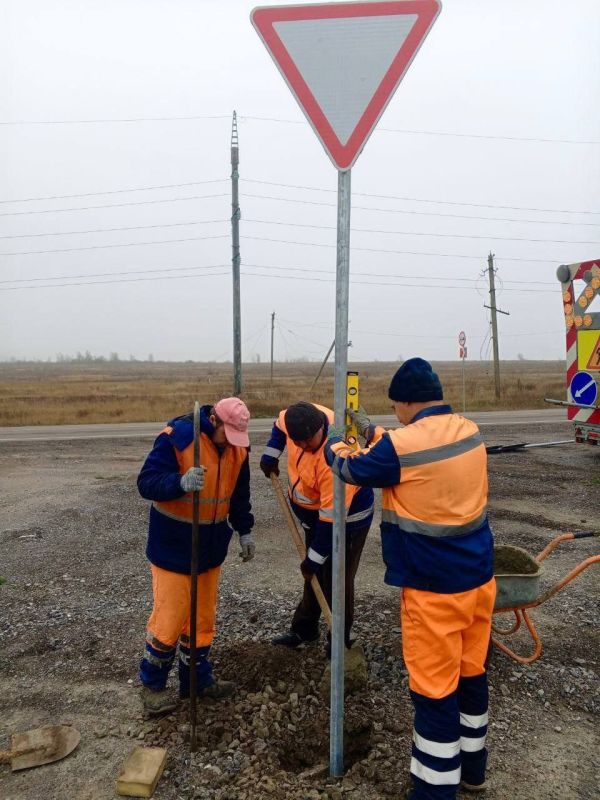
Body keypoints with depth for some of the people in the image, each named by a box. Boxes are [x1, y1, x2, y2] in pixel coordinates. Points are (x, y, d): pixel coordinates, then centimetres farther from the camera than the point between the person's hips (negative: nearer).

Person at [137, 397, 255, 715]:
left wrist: (244, 531, 10)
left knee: (203, 617, 15)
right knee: (169, 617, 1)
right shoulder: (176, 438, -22)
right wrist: (181, 482, -41)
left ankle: (198, 679, 32)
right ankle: (152, 685, 23)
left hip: (211, 546, 6)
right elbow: (146, 483, -24)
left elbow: (239, 492, 12)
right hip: (174, 547, -6)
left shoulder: (238, 446, -1)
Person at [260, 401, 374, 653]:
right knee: (314, 575, 19)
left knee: (336, 581, -1)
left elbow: (331, 518, -32)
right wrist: (271, 455, -1)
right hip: (313, 512, 8)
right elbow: (280, 423, 9)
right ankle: (304, 629, 34)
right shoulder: (302, 417, -19)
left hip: (346, 518, -8)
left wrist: (313, 559, -23)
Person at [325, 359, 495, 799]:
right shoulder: (470, 431, 0)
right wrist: (371, 429, 25)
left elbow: (351, 468, -2)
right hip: (478, 576, 8)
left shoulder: (401, 445, -21)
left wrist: (334, 443, 19)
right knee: (472, 672, 22)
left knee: (434, 688, 7)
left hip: (434, 587, -8)